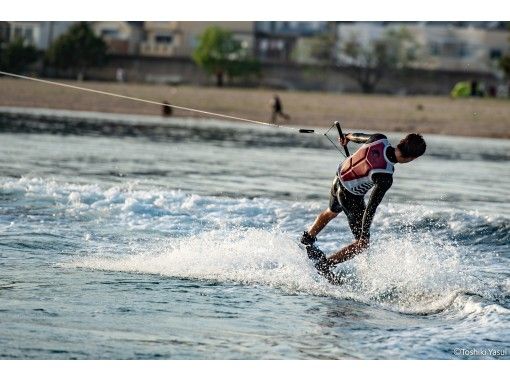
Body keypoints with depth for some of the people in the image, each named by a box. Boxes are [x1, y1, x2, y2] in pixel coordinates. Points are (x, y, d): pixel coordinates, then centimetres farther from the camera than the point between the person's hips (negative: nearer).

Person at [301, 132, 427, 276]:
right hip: (351, 197, -8)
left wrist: (348, 137, 24)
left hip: (338, 179, 8)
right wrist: (365, 235, -19)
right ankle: (324, 265, 15)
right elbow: (371, 208, -30)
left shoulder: (380, 140, -22)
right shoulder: (385, 178, -37)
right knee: (362, 244, 8)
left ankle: (306, 241, 60)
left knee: (331, 212, 39)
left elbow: (359, 137, 1)